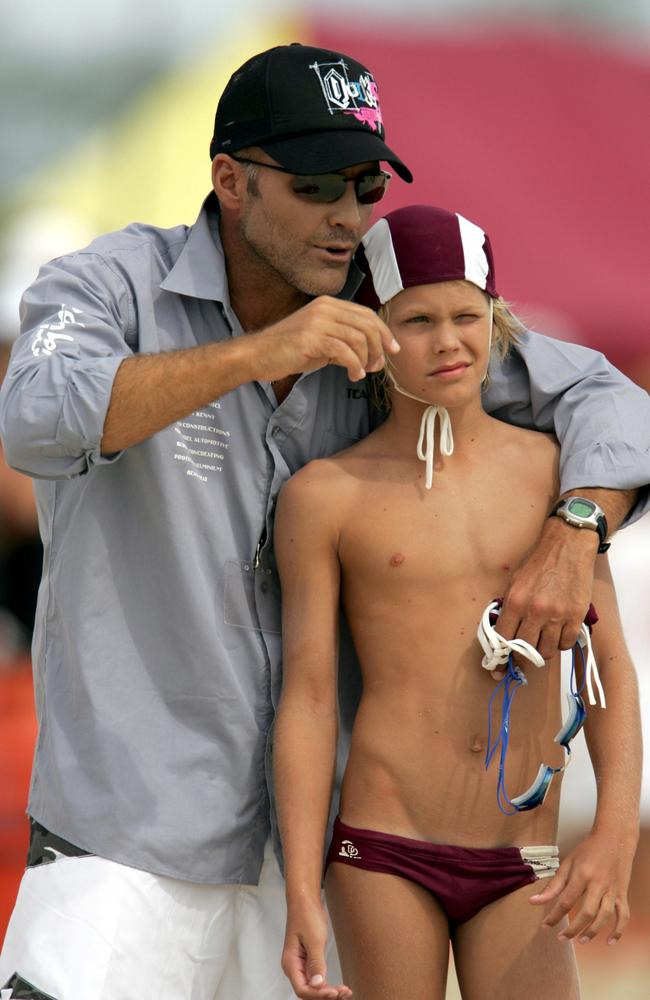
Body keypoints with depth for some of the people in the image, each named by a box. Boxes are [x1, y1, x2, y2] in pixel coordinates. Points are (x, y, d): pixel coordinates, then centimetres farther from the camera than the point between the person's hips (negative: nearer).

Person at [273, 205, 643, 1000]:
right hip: (385, 852, -1)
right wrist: (301, 897, -3)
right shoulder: (326, 496, 1)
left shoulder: (553, 470, 6)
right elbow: (307, 700, 2)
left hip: (522, 872, 1)